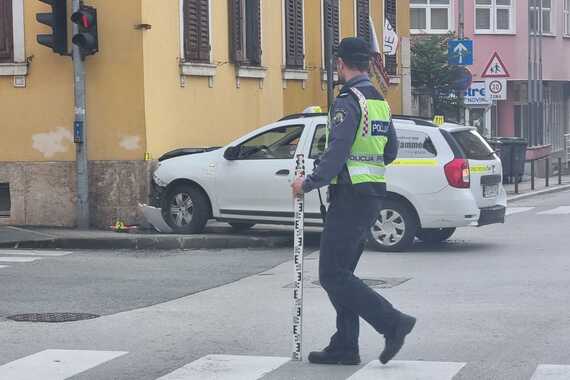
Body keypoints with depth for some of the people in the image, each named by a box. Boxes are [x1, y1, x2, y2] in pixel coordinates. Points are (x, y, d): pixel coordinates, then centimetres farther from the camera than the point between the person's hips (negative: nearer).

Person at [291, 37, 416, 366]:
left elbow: (336, 154, -22)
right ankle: (344, 347, 13)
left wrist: (309, 184, -14)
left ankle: (392, 322, -11)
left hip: (350, 196, -9)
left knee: (333, 275, -7)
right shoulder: (380, 102, 14)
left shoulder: (347, 102, -15)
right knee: (341, 273, 13)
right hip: (374, 195, 9)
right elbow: (391, 151, 20)